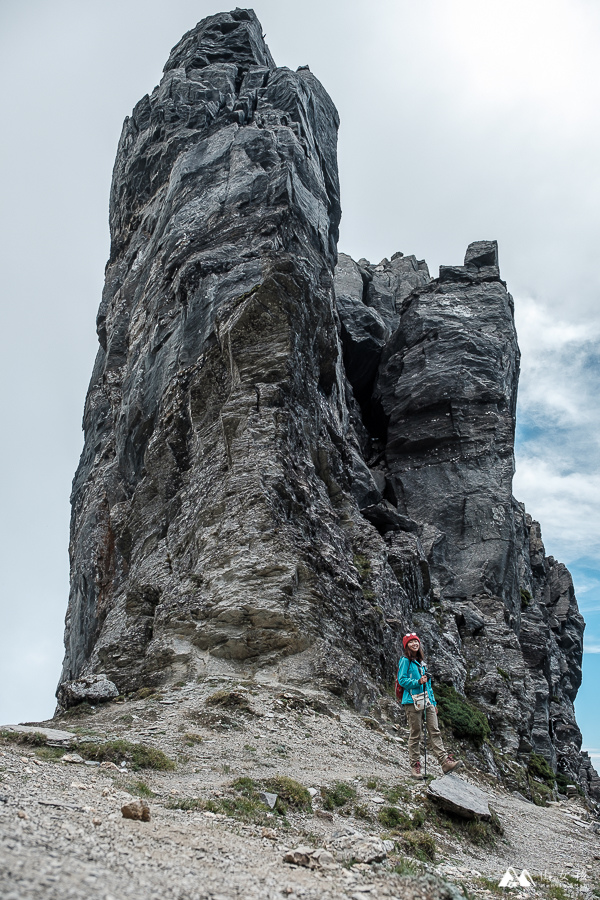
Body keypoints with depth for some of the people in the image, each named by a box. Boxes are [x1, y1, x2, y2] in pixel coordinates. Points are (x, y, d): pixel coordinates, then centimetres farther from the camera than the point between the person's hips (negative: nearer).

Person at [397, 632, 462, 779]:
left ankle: (445, 762, -11)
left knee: (434, 731, -4)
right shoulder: (405, 661, 1)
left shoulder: (422, 662, 21)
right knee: (415, 734, -2)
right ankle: (415, 766, 6)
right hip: (412, 701, -6)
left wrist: (433, 702, 20)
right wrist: (418, 682, -19)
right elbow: (402, 680, -7)